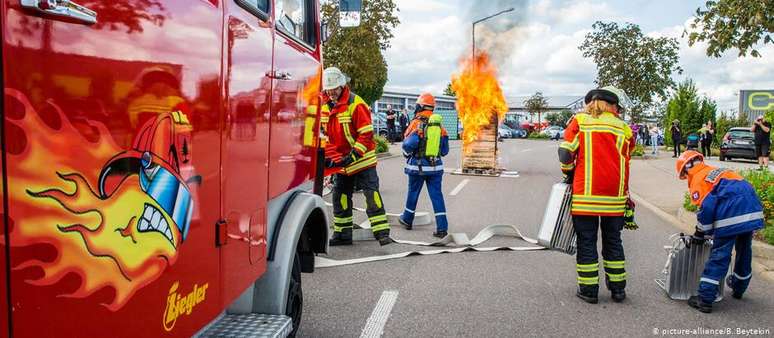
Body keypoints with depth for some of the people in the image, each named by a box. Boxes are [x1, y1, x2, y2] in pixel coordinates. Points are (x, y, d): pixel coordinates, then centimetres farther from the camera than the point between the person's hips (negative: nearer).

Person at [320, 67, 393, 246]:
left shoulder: (356, 104, -16)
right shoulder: (325, 106, 5)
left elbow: (366, 135, -19)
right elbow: (326, 135, 13)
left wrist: (353, 156, -24)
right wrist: (330, 157, 2)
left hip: (362, 160, -7)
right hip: (341, 162, 7)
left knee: (372, 196, -10)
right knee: (339, 197, 11)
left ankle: (382, 233, -9)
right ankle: (342, 234, 23)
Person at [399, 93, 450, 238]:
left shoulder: (417, 123, -11)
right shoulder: (440, 125, 6)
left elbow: (409, 144, -23)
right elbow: (445, 151, 8)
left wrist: (406, 153, -2)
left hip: (418, 166, -4)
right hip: (436, 166, 4)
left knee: (413, 193, 14)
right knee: (437, 195, 3)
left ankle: (407, 220, 32)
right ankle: (442, 228, -3)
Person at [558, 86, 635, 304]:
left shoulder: (580, 121, -1)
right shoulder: (623, 129, 6)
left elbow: (565, 153, -8)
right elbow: (625, 165, 10)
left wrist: (569, 175, 10)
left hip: (586, 194, -2)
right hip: (615, 196, 2)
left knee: (587, 242, 7)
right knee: (613, 241, 16)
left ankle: (589, 289, 11)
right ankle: (618, 289, 23)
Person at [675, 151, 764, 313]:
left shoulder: (698, 179, 4)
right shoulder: (716, 171, 29)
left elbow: (706, 208, -8)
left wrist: (699, 234, 5)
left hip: (732, 215, -8)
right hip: (753, 208, 8)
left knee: (719, 256, -5)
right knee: (744, 251, 24)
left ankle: (705, 300, -3)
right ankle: (739, 288, 45)